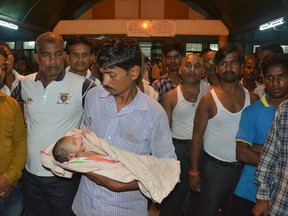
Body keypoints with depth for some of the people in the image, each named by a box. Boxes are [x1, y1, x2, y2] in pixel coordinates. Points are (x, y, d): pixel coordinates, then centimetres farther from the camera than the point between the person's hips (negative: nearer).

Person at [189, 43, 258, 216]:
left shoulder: (252, 99, -1)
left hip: (244, 168, 3)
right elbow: (197, 136, -7)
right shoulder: (209, 100, -10)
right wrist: (194, 171, -7)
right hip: (215, 168, -3)